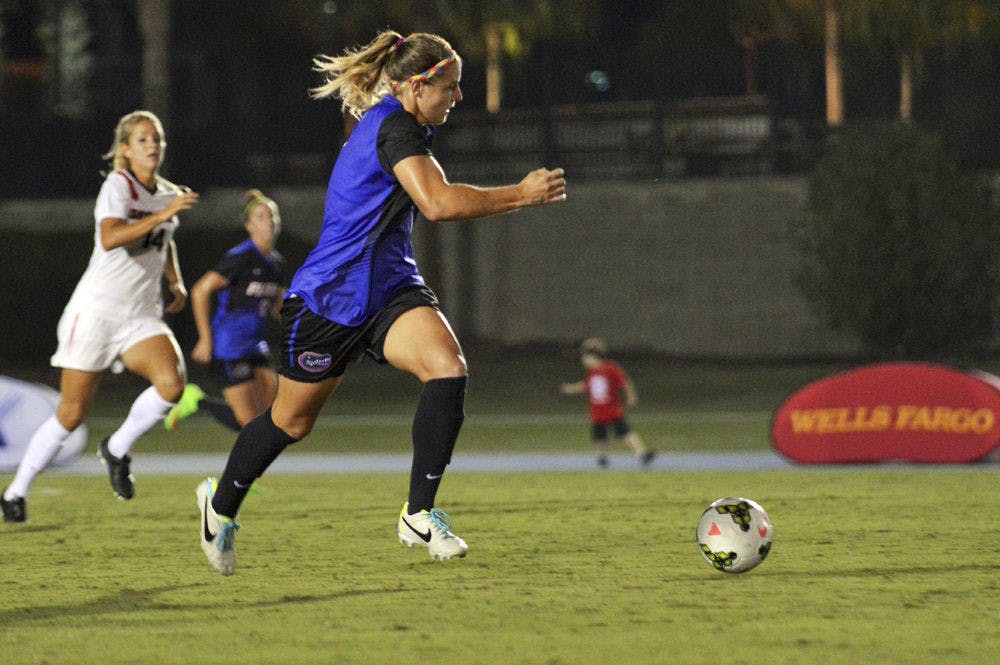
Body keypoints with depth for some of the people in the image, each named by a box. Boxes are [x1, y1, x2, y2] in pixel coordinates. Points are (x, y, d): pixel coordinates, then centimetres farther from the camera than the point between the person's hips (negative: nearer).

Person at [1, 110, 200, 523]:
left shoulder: (167, 193, 9)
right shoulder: (117, 187, -11)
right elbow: (109, 239, -30)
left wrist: (176, 283, 15)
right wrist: (162, 214, -35)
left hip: (141, 317, 5)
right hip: (96, 311, -5)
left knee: (172, 383, -23)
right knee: (72, 414, -2)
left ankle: (117, 449, 2)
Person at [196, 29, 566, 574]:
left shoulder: (397, 124, 9)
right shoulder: (393, 128, -21)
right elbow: (438, 202, -32)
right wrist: (522, 195, -25)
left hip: (388, 290, 8)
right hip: (328, 298, -8)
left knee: (448, 368, -21)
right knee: (293, 420, 10)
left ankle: (419, 513, -16)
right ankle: (221, 502, 37)